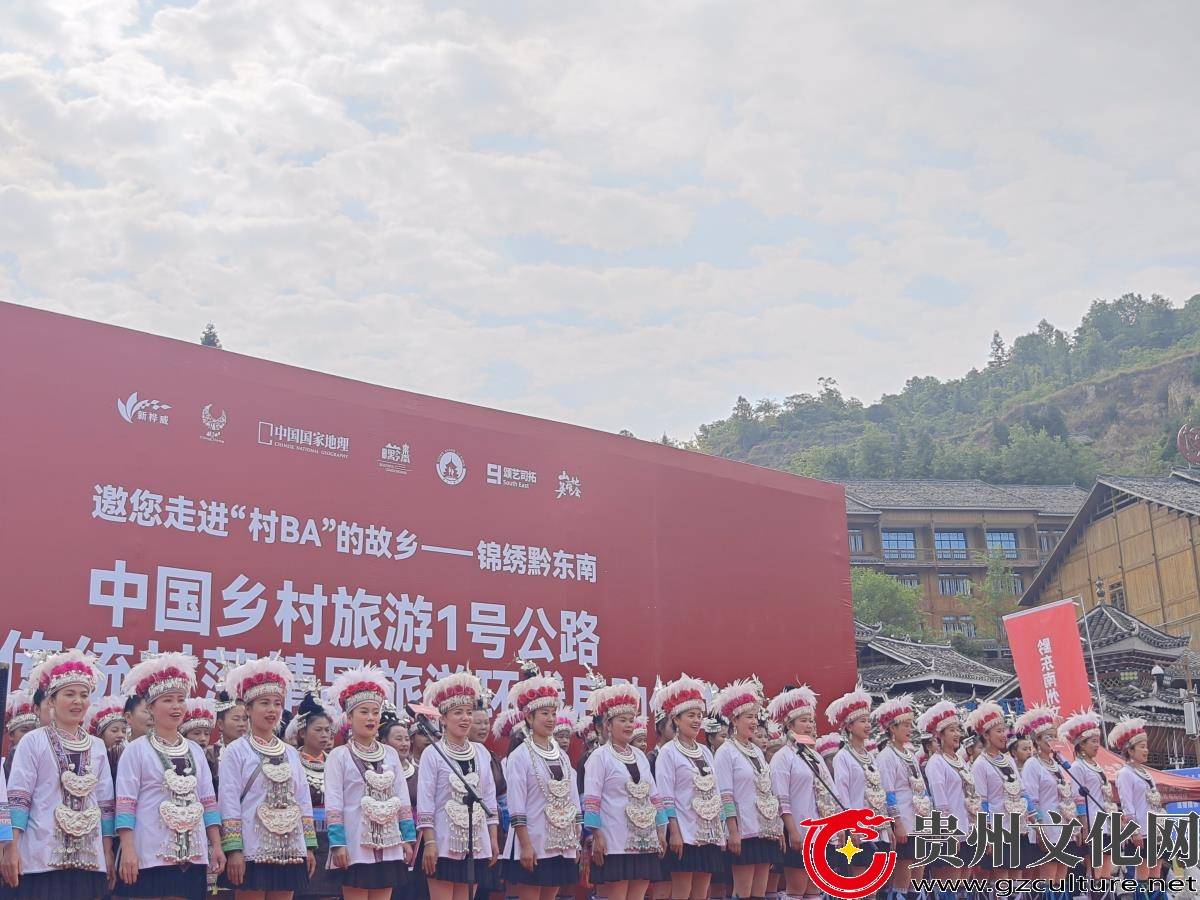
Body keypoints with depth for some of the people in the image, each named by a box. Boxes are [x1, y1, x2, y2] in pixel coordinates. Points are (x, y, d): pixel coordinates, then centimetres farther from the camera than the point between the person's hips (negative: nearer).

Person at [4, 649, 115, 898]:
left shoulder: (97, 747, 14)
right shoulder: (33, 741, 2)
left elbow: (105, 803, 14)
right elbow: (18, 796, -4)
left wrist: (108, 852, 9)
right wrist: (12, 846, -12)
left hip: (89, 859, 4)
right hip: (41, 858, -4)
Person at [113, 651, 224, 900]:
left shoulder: (196, 751, 13)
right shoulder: (137, 749, -2)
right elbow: (125, 804, -7)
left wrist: (217, 846, 9)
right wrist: (127, 850, -14)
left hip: (191, 855, 5)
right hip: (149, 855, -4)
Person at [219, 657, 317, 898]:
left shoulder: (291, 753, 13)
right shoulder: (236, 751, -2)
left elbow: (303, 801, 14)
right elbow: (229, 802, -7)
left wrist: (310, 847, 9)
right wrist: (233, 850, -14)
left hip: (288, 850, 5)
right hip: (251, 851, -5)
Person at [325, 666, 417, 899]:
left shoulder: (390, 754, 10)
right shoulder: (339, 756, -1)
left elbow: (403, 800, 11)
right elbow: (333, 804, -6)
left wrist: (408, 839, 6)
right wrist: (337, 844, -13)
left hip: (388, 845, 4)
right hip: (355, 846, -4)